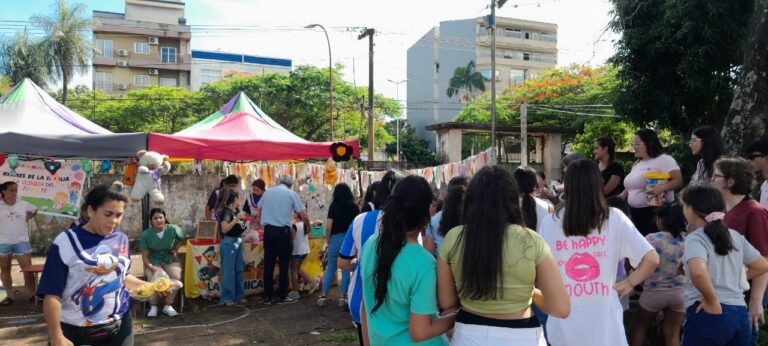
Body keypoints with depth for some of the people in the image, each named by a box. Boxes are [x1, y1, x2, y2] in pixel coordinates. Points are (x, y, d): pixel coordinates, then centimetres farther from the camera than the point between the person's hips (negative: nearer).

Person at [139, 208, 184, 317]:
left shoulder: (173, 229, -10)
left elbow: (182, 239, 14)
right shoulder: (146, 235, -12)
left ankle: (168, 306, -15)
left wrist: (175, 250, 4)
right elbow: (145, 256, -9)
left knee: (176, 277, -30)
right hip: (153, 262, -1)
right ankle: (153, 307, -13)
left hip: (170, 260, 1)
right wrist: (151, 267, -26)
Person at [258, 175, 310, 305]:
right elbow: (303, 215, -3)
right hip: (283, 231, -4)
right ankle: (282, 296, 9)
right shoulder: (292, 194, -1)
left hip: (268, 230, 4)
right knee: (284, 265, 5)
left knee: (268, 264, 7)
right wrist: (308, 227, 14)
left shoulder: (268, 192, 11)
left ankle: (267, 297, 12)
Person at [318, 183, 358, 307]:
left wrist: (327, 242, 5)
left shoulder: (334, 205, -2)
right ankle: (342, 298, 9)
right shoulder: (354, 206, 3)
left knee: (331, 268, 11)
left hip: (336, 239, -1)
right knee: (346, 269, 9)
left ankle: (323, 296, 12)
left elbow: (328, 227, -6)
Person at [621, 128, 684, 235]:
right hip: (635, 214, 8)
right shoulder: (637, 163, 19)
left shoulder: (664, 159, -6)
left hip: (657, 213, -7)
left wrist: (662, 187, -32)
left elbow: (679, 181, -15)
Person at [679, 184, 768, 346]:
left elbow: (698, 272, -31)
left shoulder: (695, 238, -12)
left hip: (708, 314, -7)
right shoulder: (735, 236, 11)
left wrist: (713, 302, -19)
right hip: (740, 315, 7)